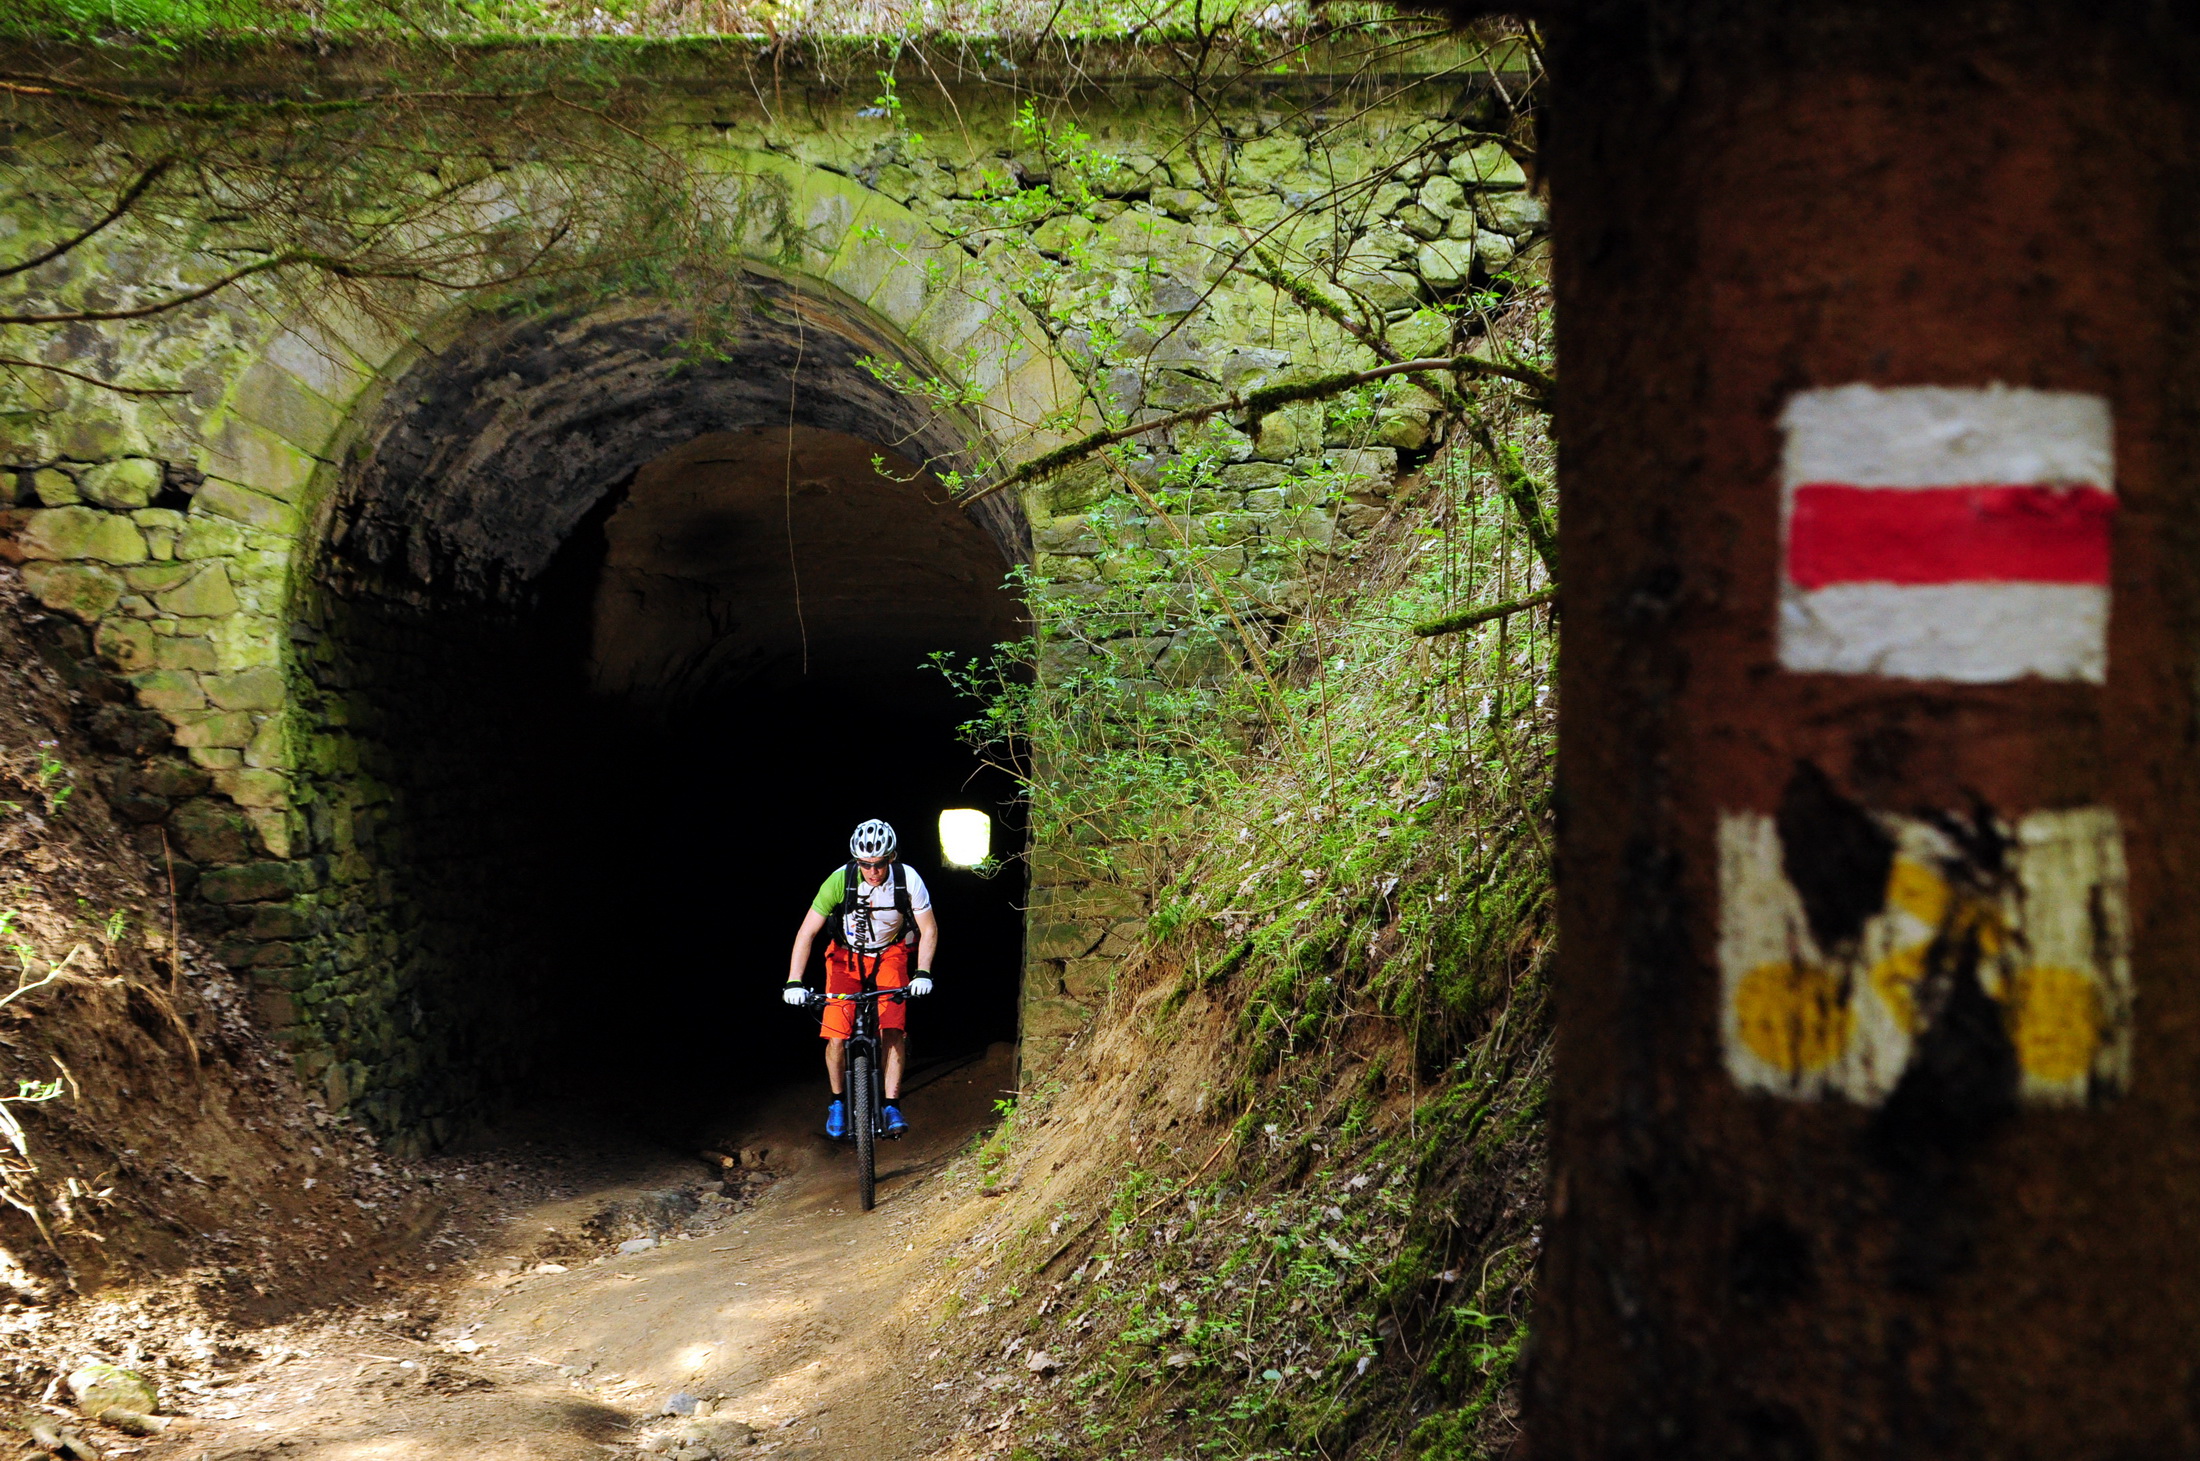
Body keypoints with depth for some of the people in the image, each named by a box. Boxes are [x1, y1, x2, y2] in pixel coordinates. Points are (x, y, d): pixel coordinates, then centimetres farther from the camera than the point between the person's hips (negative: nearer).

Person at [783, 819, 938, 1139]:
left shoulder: (908, 879, -24)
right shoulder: (840, 880, -27)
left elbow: (929, 929, -12)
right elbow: (806, 933, -22)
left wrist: (923, 973, -24)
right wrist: (794, 982, -30)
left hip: (890, 955, 0)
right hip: (847, 956, 0)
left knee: (893, 1030, -19)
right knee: (837, 1037, -13)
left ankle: (892, 1107, -7)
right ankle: (838, 1101, 11)